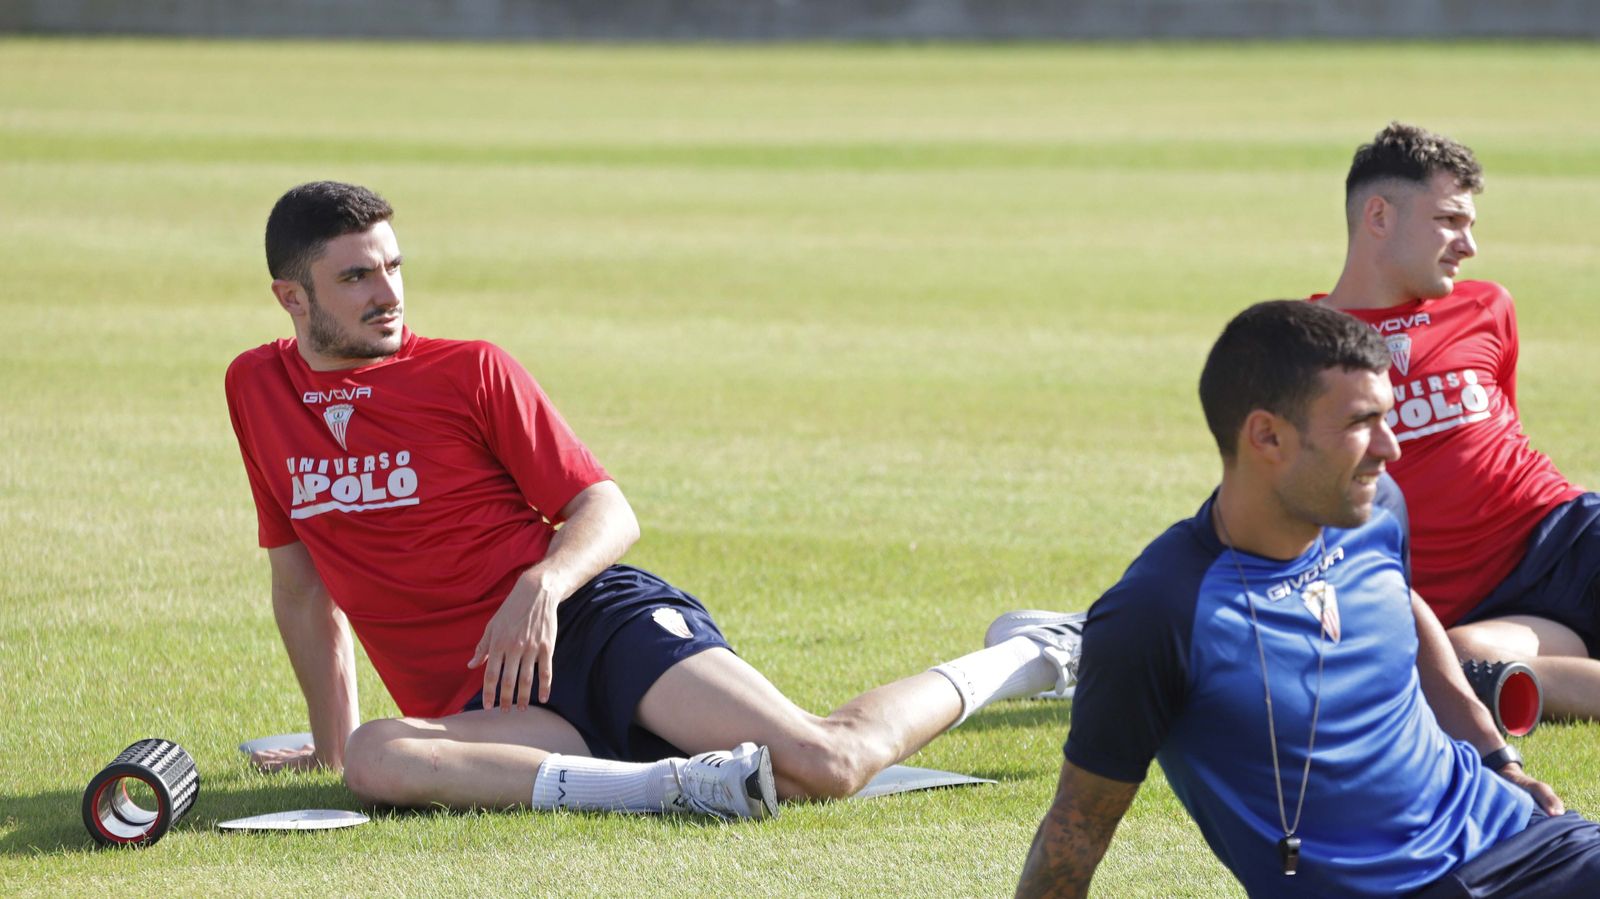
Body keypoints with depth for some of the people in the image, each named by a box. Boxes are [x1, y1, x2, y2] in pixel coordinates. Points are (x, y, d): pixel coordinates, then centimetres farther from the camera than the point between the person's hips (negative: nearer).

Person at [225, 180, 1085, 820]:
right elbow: (301, 580, 23)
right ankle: (667, 785, -39)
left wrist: (543, 585, -20)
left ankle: (1018, 663, 7)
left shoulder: (470, 373, 2)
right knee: (372, 762, -35)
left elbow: (609, 512, 1)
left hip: (595, 623, -3)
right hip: (482, 706, 3)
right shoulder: (257, 387, 12)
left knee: (825, 763, -22)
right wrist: (331, 735, 22)